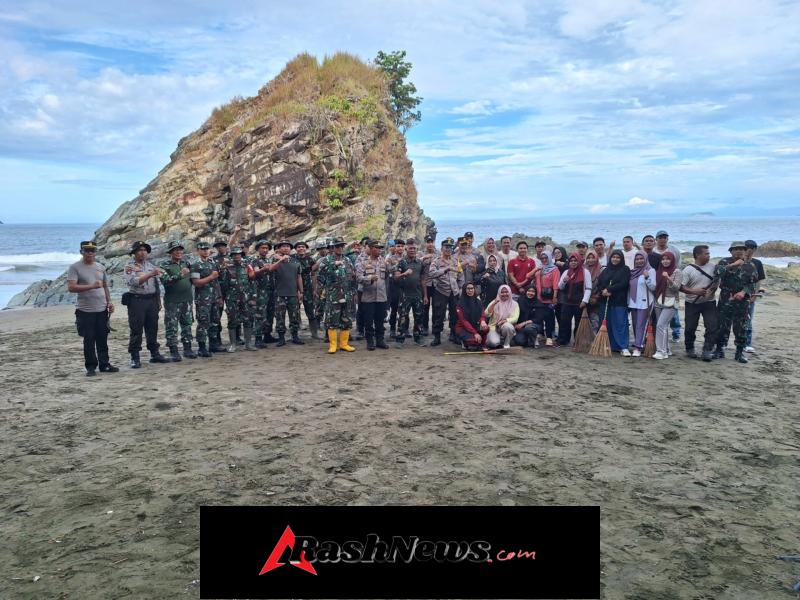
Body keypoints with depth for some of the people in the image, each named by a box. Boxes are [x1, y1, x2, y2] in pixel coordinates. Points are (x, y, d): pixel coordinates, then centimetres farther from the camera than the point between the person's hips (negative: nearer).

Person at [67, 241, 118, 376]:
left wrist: (109, 301, 10)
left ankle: (104, 364, 17)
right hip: (85, 311, -5)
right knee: (89, 340, 1)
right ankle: (91, 367, 10)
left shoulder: (101, 267, 12)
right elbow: (71, 287, -16)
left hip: (102, 309, 5)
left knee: (102, 339, 9)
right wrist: (91, 286, -24)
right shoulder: (75, 267, -5)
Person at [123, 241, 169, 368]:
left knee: (152, 328, 10)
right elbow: (133, 281, -19)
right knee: (136, 330, -3)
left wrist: (158, 300, 14)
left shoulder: (150, 265, 14)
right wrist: (150, 274, -28)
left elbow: (157, 284, 17)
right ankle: (135, 358, 1)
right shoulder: (129, 266, -3)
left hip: (152, 300, 5)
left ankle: (155, 354, 18)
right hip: (136, 300, -5)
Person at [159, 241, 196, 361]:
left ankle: (187, 349, 19)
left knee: (187, 325, 11)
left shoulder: (186, 262, 10)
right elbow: (165, 281, -21)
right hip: (172, 302, -5)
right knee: (171, 327, -2)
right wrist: (180, 275, -30)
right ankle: (173, 352, 4)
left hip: (187, 300, 5)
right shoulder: (164, 265, -6)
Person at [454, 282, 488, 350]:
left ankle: (482, 344, -3)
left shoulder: (478, 302, 6)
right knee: (475, 340, -33)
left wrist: (483, 321, -30)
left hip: (475, 326, 4)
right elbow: (463, 320, -16)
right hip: (463, 328, -4)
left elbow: (482, 314, -3)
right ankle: (465, 343, 2)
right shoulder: (460, 304, -10)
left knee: (485, 328, -29)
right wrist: (475, 333, -26)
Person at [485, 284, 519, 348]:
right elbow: (487, 314, -10)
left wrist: (505, 320, -26)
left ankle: (507, 344, -10)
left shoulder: (514, 304, 3)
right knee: (494, 342, -31)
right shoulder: (494, 302, 4)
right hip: (494, 328, -1)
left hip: (507, 328, 1)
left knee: (507, 326, -36)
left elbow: (515, 319, -8)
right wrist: (494, 304, -22)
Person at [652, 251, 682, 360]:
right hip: (659, 302, 6)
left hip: (670, 303, -6)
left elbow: (676, 287, -13)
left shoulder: (677, 272, -4)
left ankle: (661, 351, -15)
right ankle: (666, 350, 20)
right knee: (663, 327, 10)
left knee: (661, 325, -16)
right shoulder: (660, 271, 13)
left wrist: (668, 278, -27)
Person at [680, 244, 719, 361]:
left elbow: (717, 281, 8)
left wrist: (711, 290, -11)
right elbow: (681, 287, -11)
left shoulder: (712, 267, 1)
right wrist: (694, 291, -24)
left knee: (712, 326, -8)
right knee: (690, 328, 5)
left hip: (709, 302, 2)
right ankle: (690, 349, 23)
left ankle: (707, 350, -2)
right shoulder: (688, 270, -8)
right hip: (692, 303, -2)